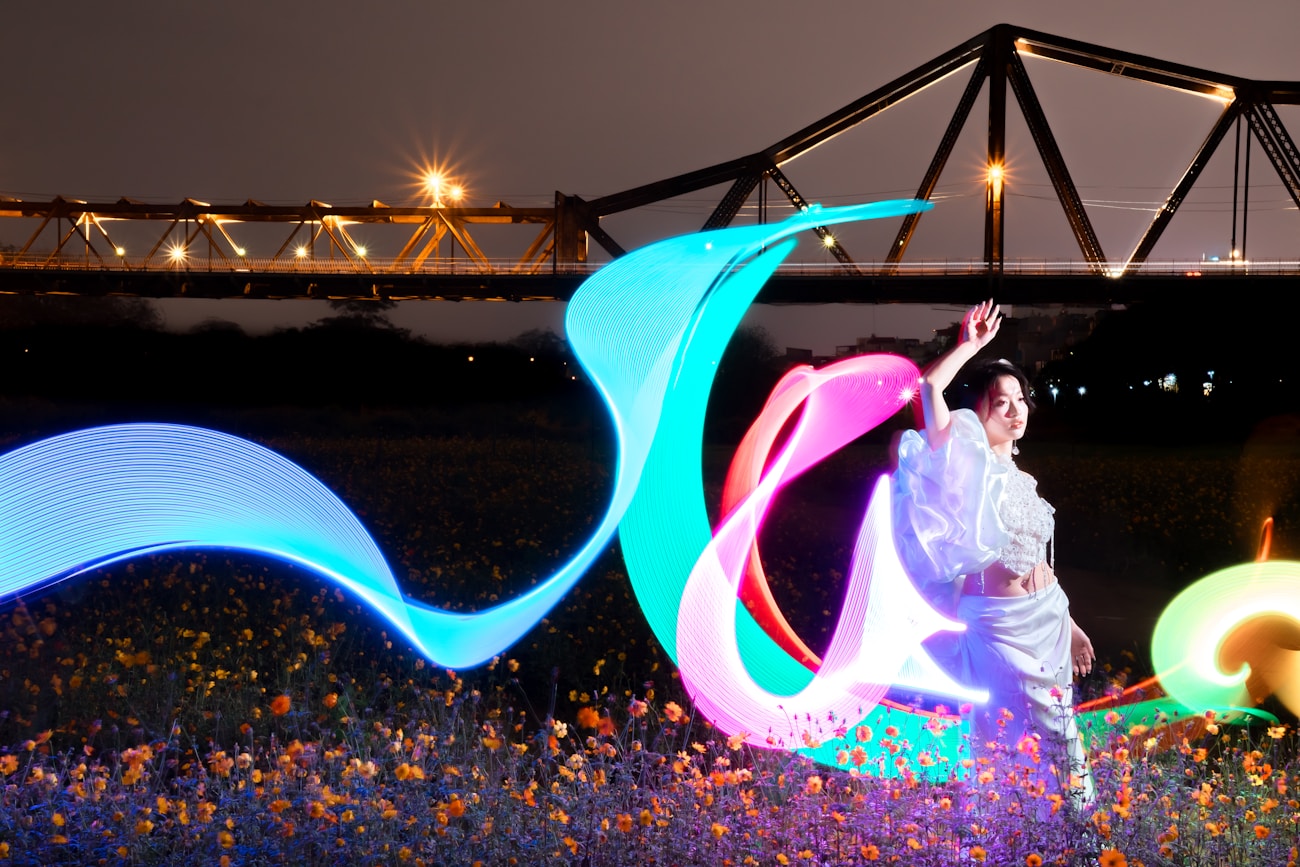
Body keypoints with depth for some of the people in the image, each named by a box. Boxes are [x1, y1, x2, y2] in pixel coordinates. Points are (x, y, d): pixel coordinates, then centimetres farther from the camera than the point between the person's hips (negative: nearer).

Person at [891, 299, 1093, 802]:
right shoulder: (964, 465, -7)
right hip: (994, 623, -7)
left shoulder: (1018, 478, 14)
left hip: (1047, 616, 7)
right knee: (1032, 727, -6)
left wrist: (1068, 624, 21)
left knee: (1059, 727, 10)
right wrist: (971, 344, -11)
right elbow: (929, 387, -23)